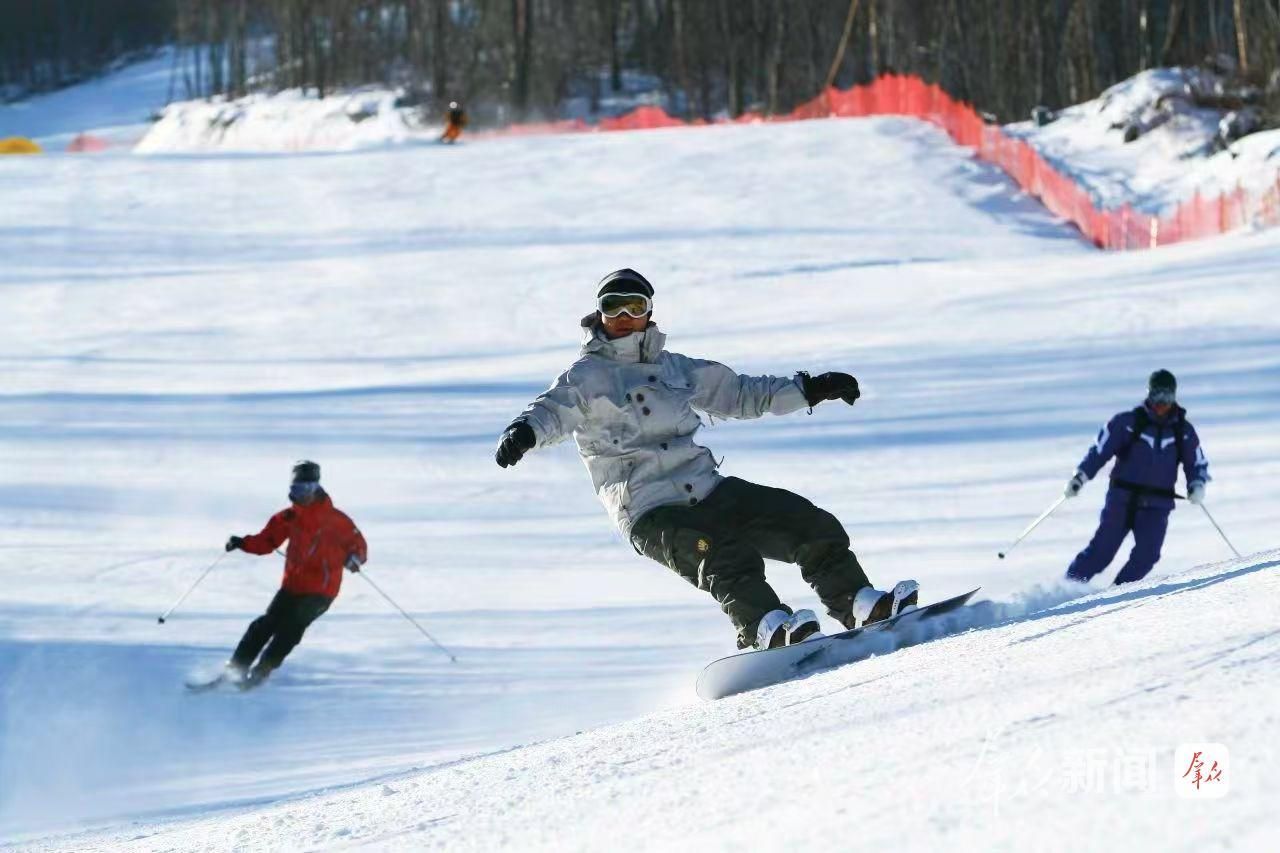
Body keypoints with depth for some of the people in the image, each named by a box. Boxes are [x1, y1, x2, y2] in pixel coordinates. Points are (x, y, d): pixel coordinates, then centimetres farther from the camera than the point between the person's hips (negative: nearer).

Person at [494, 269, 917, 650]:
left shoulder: (674, 367, 19)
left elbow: (739, 394, 29)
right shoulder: (588, 375, 2)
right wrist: (524, 432, -42)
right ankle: (765, 629, -47)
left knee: (813, 525, -4)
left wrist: (808, 390, 25)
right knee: (728, 558, -35)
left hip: (707, 490, 6)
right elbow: (555, 409, -18)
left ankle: (859, 604, 1)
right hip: (651, 513, -6)